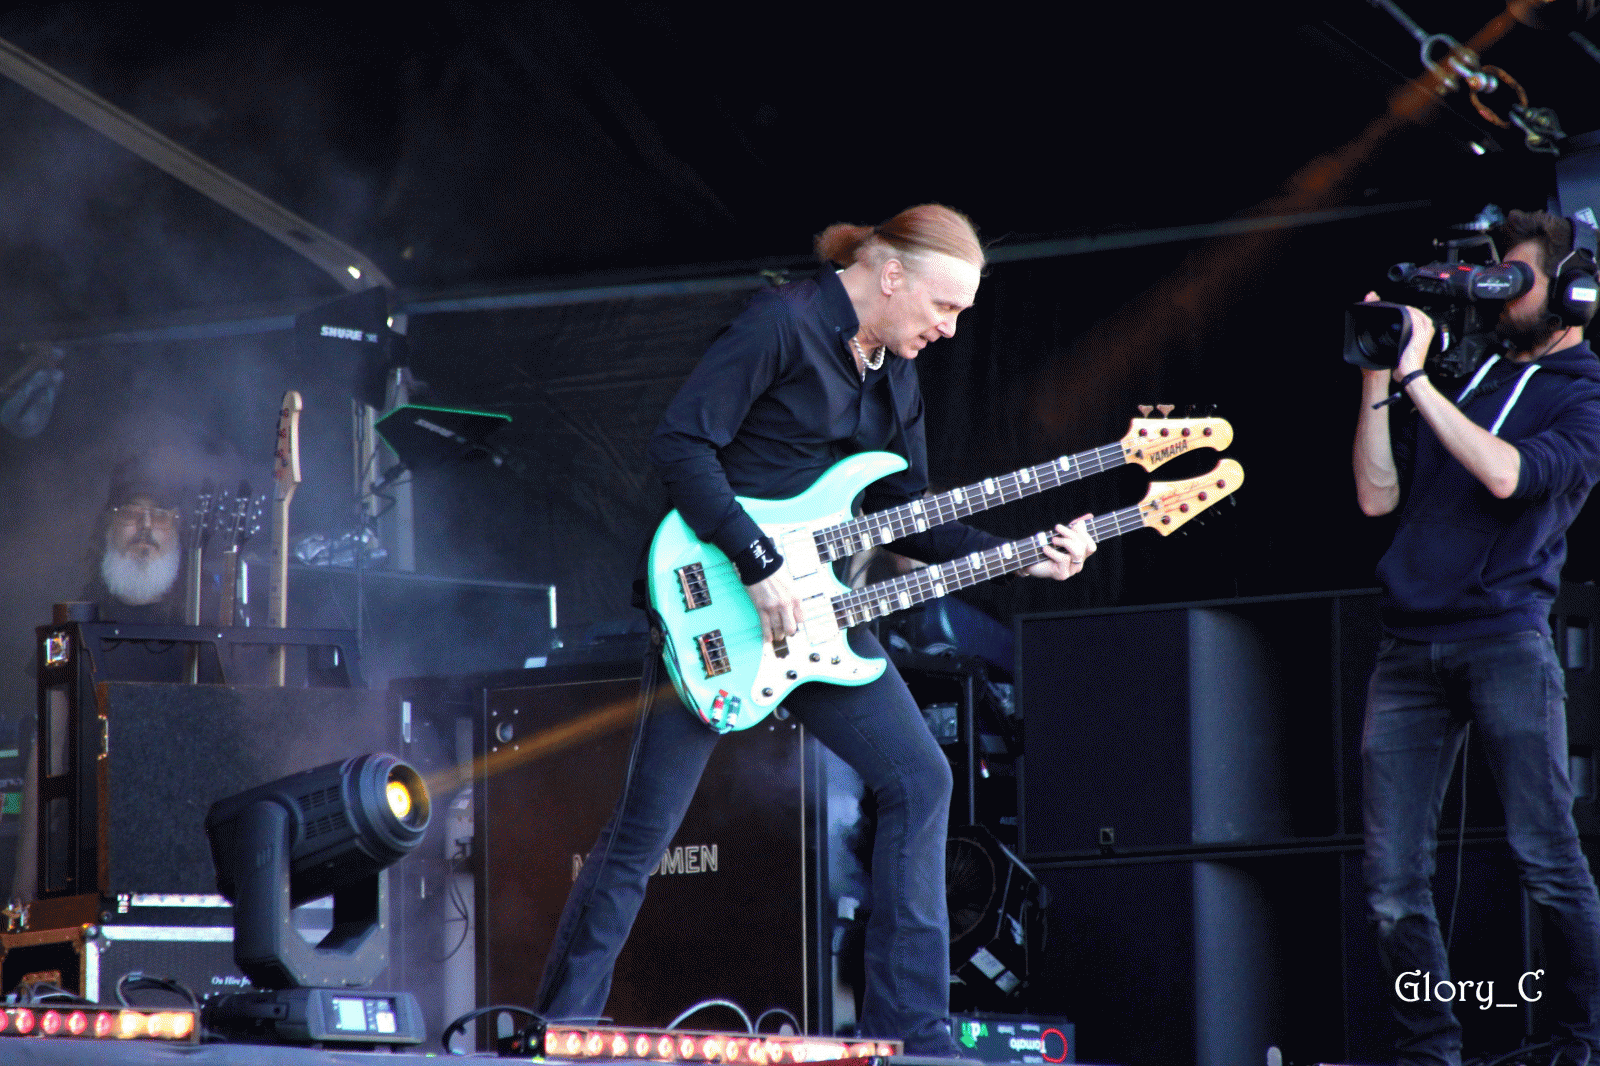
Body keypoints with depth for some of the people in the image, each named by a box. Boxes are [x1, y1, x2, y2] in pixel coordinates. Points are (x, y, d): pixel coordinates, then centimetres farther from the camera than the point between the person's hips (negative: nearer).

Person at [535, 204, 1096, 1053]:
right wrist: (757, 564, -23)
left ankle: (908, 1033, 4)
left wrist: (1019, 560, 6)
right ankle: (557, 1031, 5)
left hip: (811, 612, 8)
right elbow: (680, 442, -20)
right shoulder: (783, 324, -13)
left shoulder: (894, 377, 13)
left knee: (919, 781, 0)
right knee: (643, 829, -6)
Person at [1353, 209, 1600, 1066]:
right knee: (1392, 883, 0)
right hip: (1410, 643, 5)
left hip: (1503, 637, -5)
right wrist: (1377, 381, 7)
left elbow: (1507, 474, -14)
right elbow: (1378, 496, 15)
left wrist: (1415, 376, -11)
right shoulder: (1466, 378, 20)